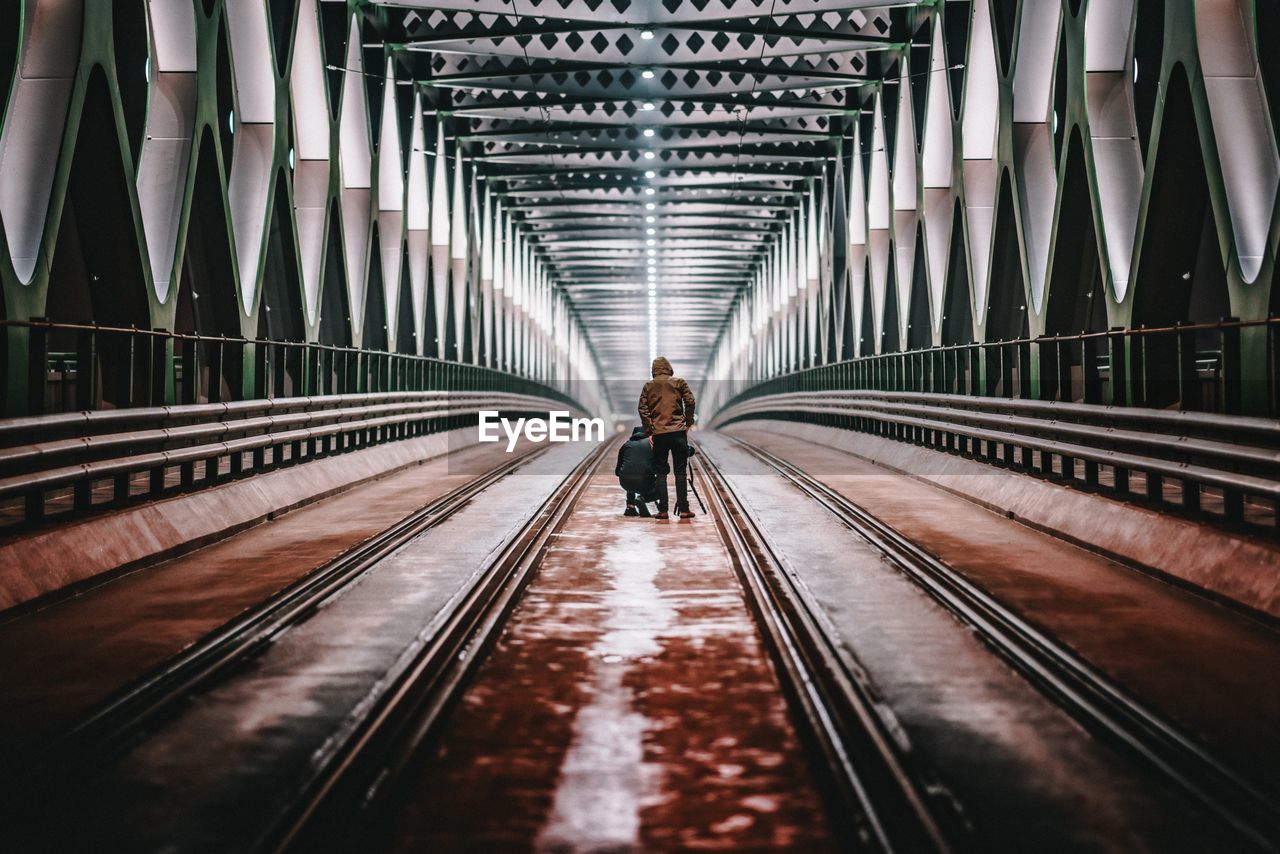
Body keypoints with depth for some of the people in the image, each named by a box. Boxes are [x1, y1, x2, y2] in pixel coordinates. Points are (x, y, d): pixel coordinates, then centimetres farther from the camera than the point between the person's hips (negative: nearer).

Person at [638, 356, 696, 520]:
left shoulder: (648, 386, 9)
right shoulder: (679, 382, 6)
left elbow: (642, 409, 1)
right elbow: (690, 402, -4)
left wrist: (648, 432, 4)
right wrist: (688, 423, 4)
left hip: (658, 434, 1)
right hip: (678, 432, -1)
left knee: (661, 473, 6)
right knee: (681, 472, 2)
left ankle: (663, 510, 1)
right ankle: (683, 509, -1)